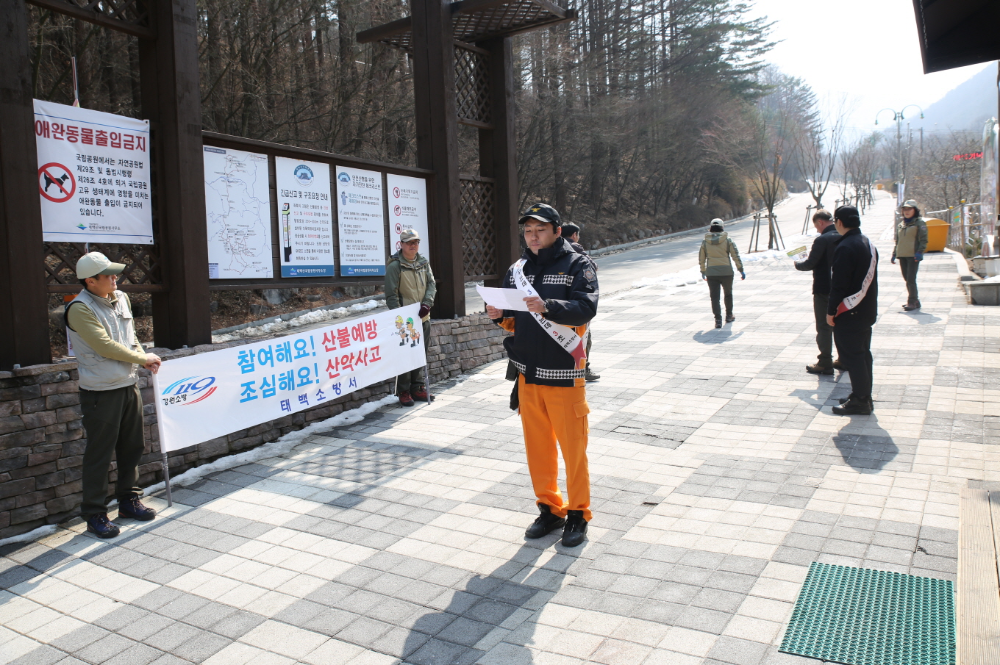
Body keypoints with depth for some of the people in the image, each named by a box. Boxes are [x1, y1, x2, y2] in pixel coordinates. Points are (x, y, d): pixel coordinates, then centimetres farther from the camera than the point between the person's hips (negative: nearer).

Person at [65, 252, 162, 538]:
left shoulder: (121, 299, 9)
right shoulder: (80, 309, -14)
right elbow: (105, 346, -20)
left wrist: (144, 359, 1)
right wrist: (143, 358, -10)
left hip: (129, 386, 7)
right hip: (101, 393, -7)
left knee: (131, 449, 16)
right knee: (99, 455, 2)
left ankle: (129, 500, 31)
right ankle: (95, 514, 14)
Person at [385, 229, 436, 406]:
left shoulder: (424, 263, 11)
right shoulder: (395, 266, -8)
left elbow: (432, 285, 7)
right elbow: (391, 295, -10)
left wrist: (427, 304, -10)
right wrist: (398, 317, -16)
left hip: (423, 318, 6)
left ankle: (417, 387, 23)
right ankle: (403, 391, 6)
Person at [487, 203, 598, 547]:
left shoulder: (577, 265, -3)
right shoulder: (517, 270, 13)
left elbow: (586, 308, -19)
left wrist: (547, 307, -34)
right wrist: (499, 315, -6)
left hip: (564, 374, -5)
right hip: (527, 373, 5)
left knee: (573, 447, 3)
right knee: (537, 446, 12)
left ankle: (578, 514, 19)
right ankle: (550, 508, 28)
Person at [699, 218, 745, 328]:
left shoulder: (705, 242, 3)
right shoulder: (728, 240, -1)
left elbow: (701, 258, 10)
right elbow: (736, 256, -1)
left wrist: (703, 272, 22)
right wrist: (741, 270, 5)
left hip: (711, 273, 0)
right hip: (726, 272, 0)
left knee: (714, 296, 2)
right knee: (728, 294, 19)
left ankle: (718, 319, -8)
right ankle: (729, 316, 30)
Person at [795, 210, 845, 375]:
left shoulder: (822, 240, -18)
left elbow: (810, 264, -18)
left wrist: (798, 264, 3)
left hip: (824, 290, -7)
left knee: (824, 327, 1)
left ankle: (825, 363, 5)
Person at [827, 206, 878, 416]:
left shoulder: (845, 247, -18)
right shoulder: (869, 244, 11)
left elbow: (839, 283, -20)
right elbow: (870, 278, 17)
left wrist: (830, 311, -13)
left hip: (850, 313, -9)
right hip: (868, 310, 9)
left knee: (852, 355, -3)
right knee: (863, 354, 15)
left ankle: (860, 401, 1)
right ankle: (865, 396, 23)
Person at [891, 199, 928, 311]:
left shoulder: (919, 222, 0)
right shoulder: (900, 223, 17)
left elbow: (923, 239, -6)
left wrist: (920, 252, -18)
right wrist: (894, 254, 17)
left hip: (913, 255, -6)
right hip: (902, 255, 6)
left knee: (911, 279, -10)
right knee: (907, 279, 8)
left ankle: (912, 302, -4)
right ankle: (915, 301, 18)